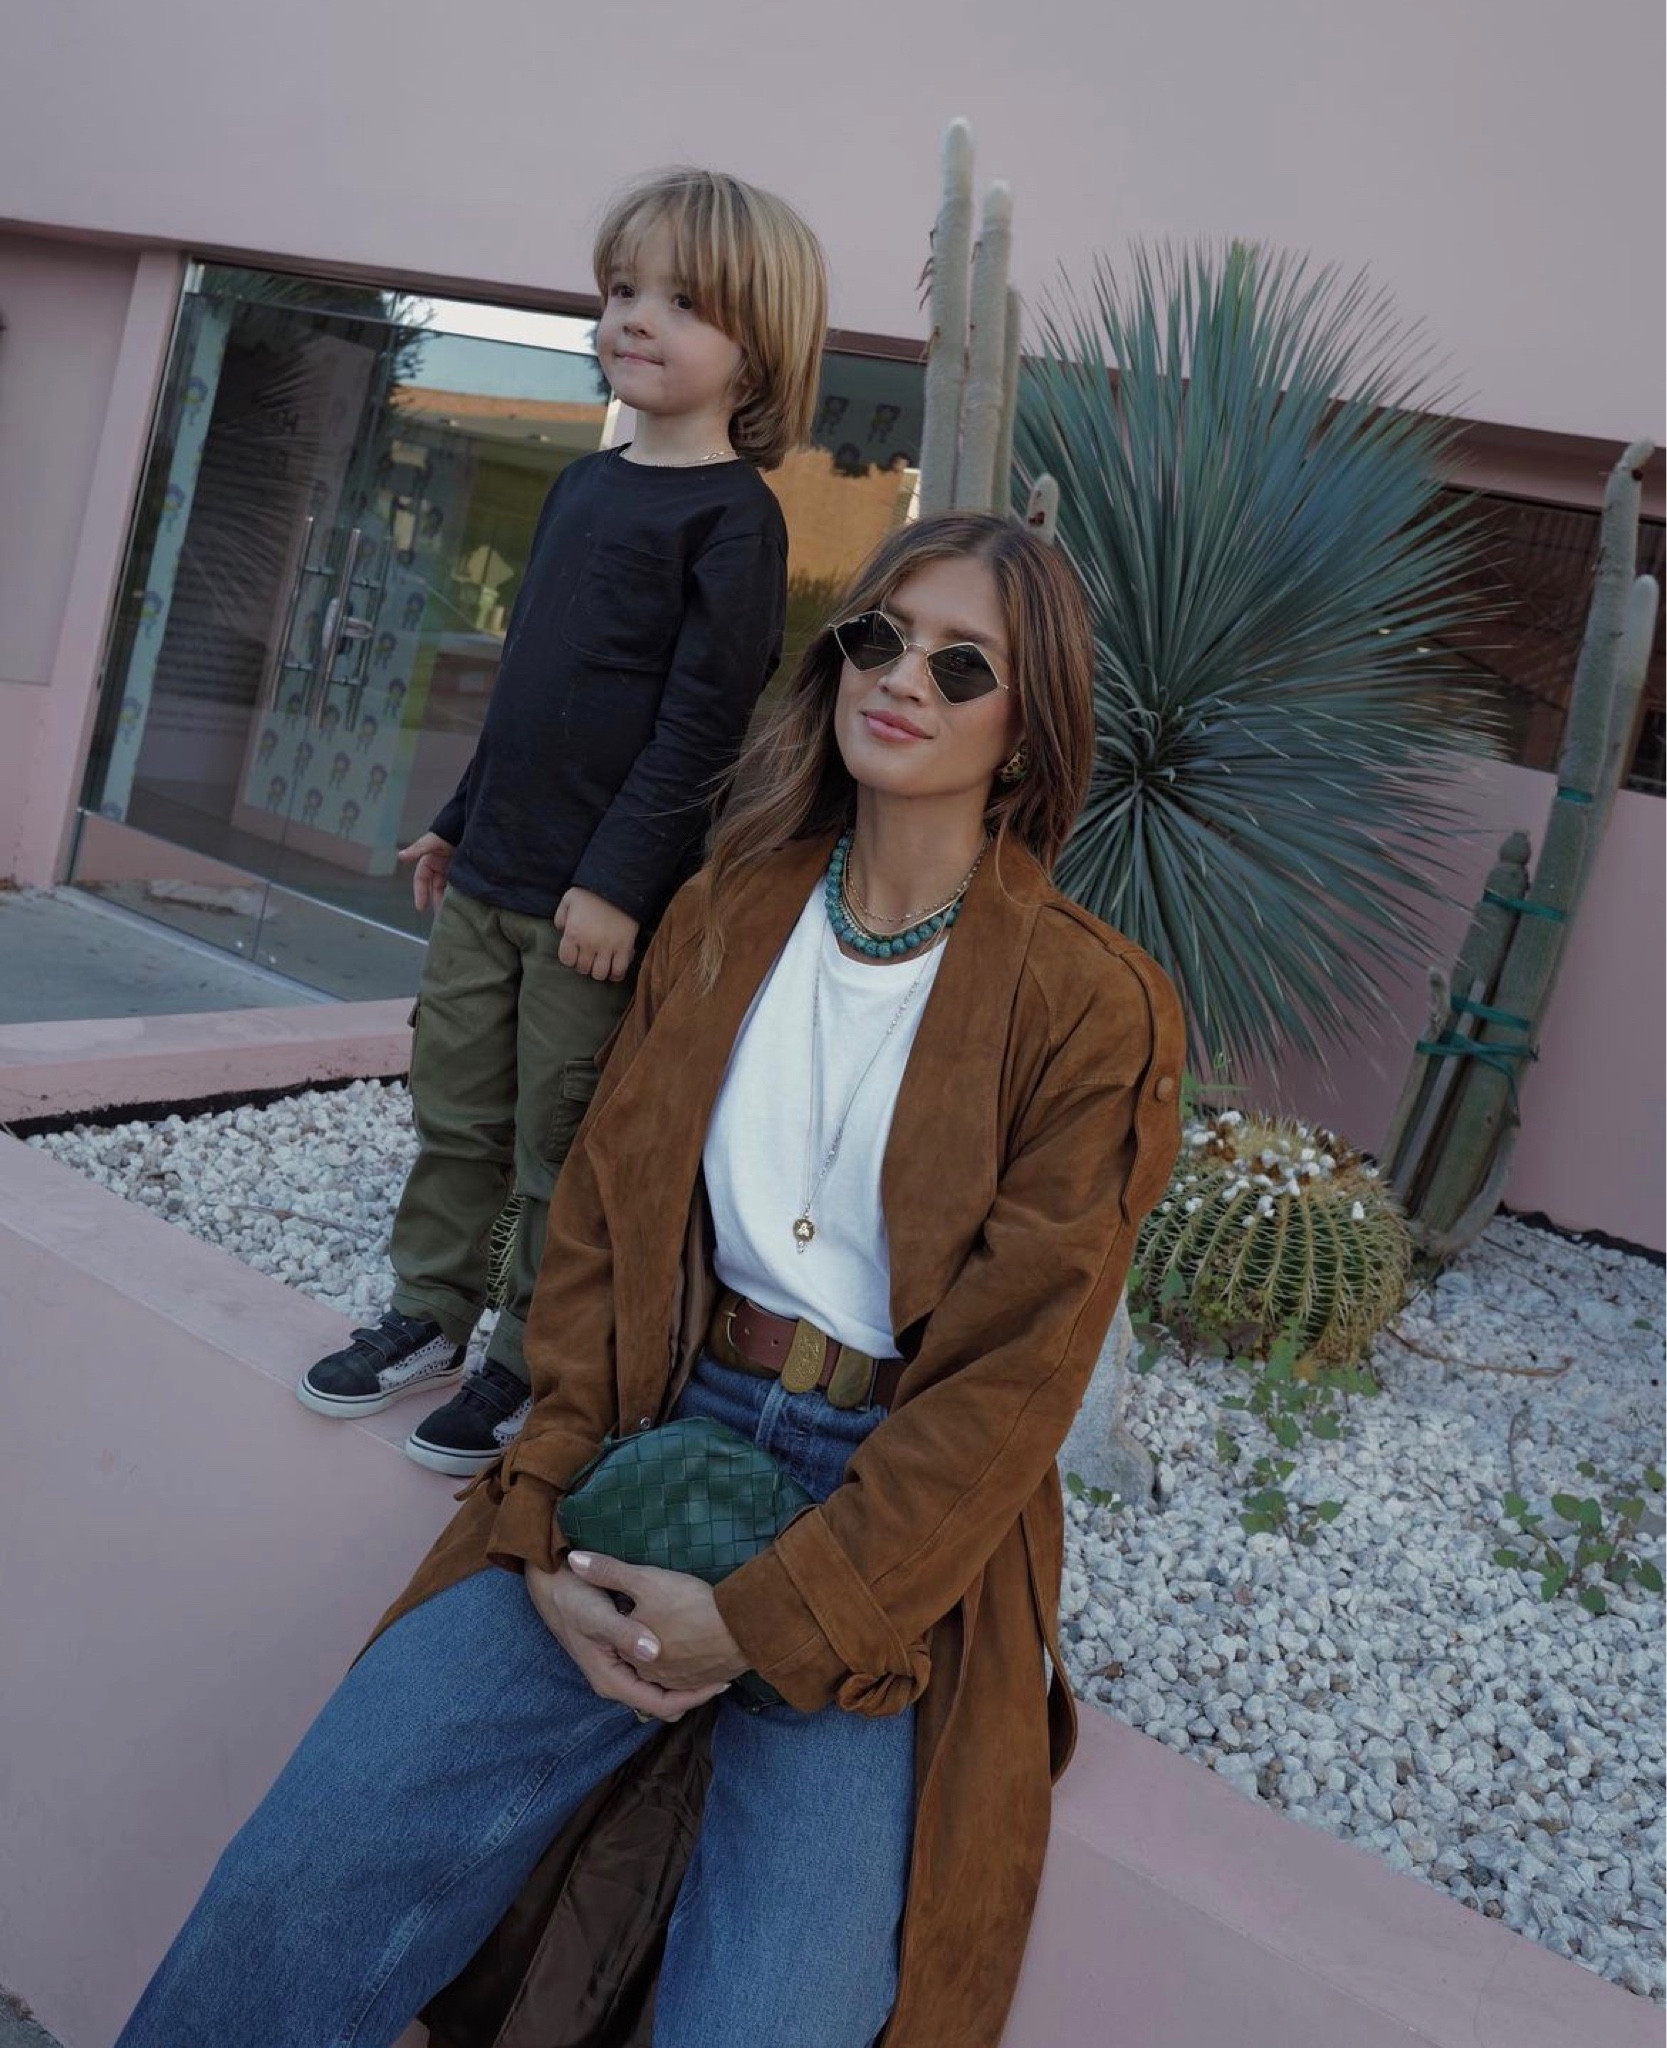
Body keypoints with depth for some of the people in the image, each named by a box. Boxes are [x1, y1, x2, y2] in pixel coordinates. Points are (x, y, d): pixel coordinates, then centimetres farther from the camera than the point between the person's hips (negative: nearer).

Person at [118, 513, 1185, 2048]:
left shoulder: (1093, 1006, -8)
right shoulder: (725, 914, 7)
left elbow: (1016, 1376, -10)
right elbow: (599, 1226, 5)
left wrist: (766, 1617, -14)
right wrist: (552, 1516, -7)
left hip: (900, 1545, -2)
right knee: (300, 1891, -12)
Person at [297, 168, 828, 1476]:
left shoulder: (733, 513, -10)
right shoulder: (584, 484, 14)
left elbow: (704, 716, -17)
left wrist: (618, 881, -21)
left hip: (601, 899, -8)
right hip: (489, 877, 8)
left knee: (560, 1150, 4)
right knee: (454, 1110, 17)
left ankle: (532, 1364, 22)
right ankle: (431, 1317, 34)